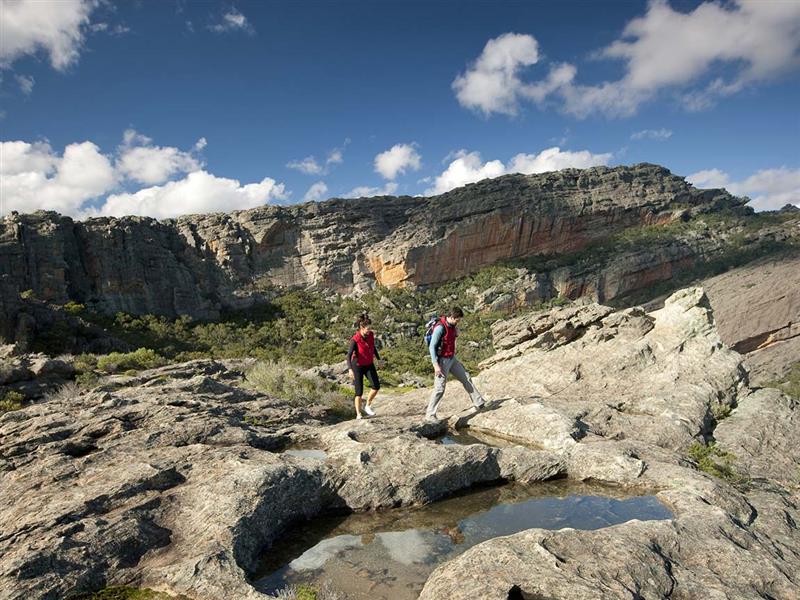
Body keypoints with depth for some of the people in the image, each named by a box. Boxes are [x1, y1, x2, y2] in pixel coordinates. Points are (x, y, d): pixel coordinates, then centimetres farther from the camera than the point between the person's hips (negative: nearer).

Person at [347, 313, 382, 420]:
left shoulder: (371, 335, -10)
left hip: (369, 364, 5)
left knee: (376, 386, -9)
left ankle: (367, 406, 14)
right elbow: (349, 355, -28)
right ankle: (358, 414, 13)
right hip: (358, 366, -5)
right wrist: (350, 369, -41)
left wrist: (379, 359, 18)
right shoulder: (355, 339, -26)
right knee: (359, 391, -2)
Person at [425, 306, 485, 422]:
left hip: (452, 359, 9)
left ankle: (478, 403, 25)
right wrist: (436, 365, -25)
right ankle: (430, 415, 0)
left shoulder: (452, 326, 5)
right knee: (439, 388, -8)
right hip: (442, 360, -9)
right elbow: (432, 347, -22)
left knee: (466, 378, 13)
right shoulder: (440, 328, -22)